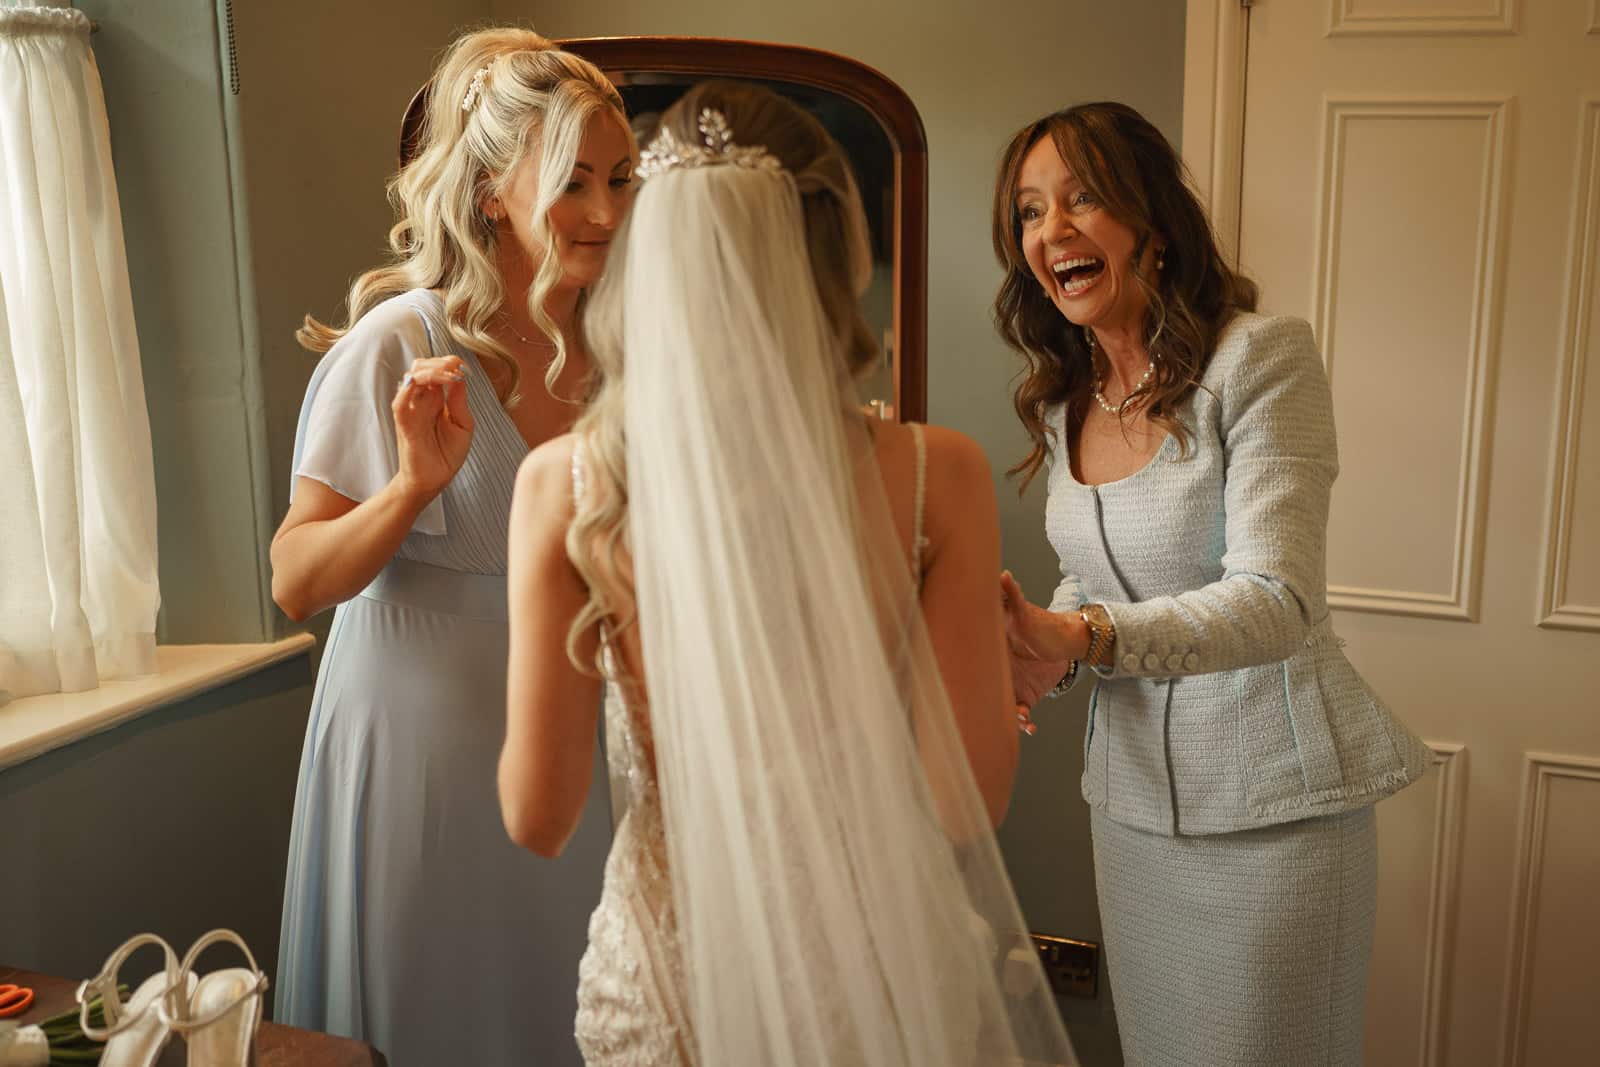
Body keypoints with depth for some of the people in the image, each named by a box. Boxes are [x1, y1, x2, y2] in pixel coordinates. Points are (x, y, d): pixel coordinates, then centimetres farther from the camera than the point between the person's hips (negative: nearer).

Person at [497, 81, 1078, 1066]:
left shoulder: (565, 483, -14)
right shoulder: (936, 475, -16)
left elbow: (538, 816, -9)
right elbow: (966, 801, -13)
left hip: (673, 960, 1)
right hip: (878, 965, 0)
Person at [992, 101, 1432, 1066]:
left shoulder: (1263, 356, -16)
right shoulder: (1064, 402, 5)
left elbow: (1276, 599, -26)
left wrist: (1083, 639, -39)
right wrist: (1036, 655, -7)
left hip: (1274, 800, -6)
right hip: (1133, 794, 6)